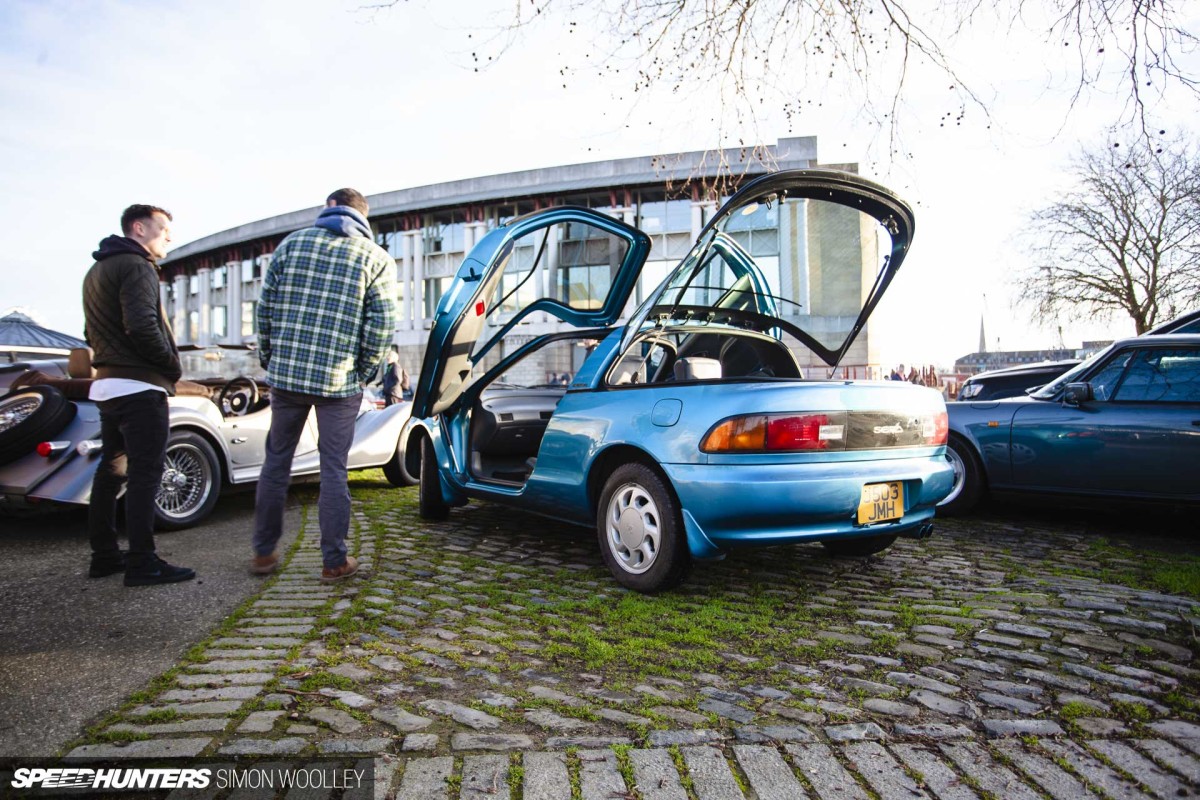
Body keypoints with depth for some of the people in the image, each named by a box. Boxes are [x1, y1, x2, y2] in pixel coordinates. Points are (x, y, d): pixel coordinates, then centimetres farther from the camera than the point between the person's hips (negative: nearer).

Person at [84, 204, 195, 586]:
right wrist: (173, 365, -11)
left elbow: (92, 332, 23)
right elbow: (142, 327, -23)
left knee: (111, 471, 13)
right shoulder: (136, 267, -11)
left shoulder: (96, 271, 22)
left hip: (106, 384, 10)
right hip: (139, 386, -10)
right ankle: (142, 562, -7)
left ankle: (104, 555, 20)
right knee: (144, 474, -9)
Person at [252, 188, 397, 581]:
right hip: (340, 381, -2)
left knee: (276, 462, 15)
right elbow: (382, 324, -7)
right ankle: (334, 561, 10)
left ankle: (264, 552, 25)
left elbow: (265, 308, 6)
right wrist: (363, 371, 4)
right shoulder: (377, 258, 1)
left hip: (285, 373, 2)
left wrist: (270, 358, 15)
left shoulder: (292, 243, 7)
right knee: (333, 469, 4)